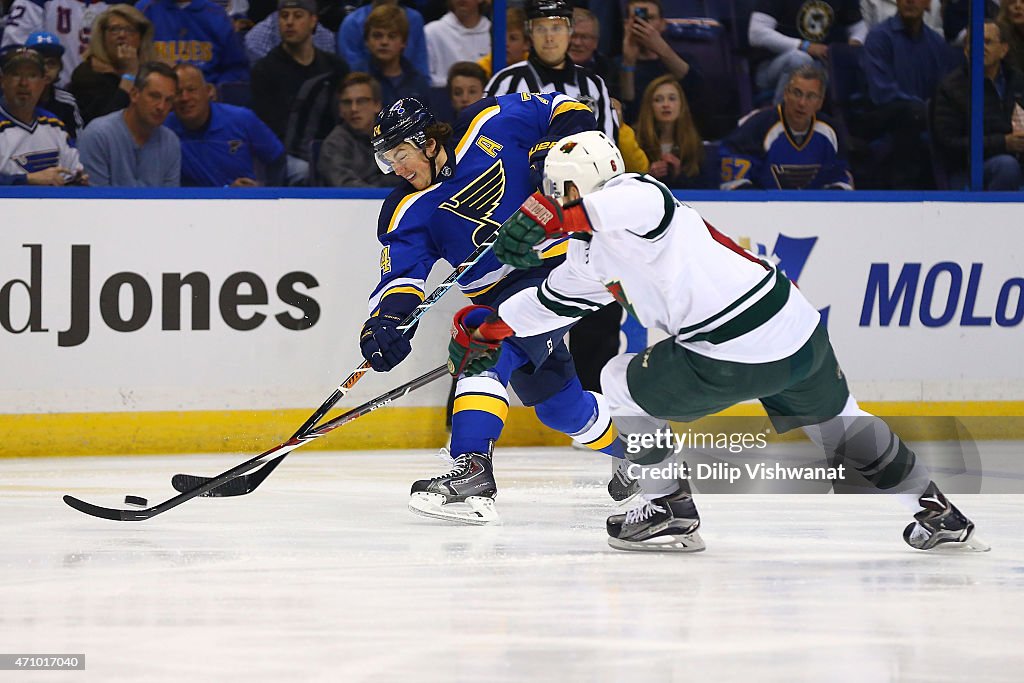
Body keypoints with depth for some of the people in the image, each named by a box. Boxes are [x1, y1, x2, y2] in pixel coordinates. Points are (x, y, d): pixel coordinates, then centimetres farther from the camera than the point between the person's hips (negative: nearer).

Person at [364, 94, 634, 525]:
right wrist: (385, 320, -32)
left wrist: (553, 151, -17)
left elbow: (568, 110, 2)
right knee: (560, 406, 12)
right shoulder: (409, 212, -2)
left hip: (559, 266, -6)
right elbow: (401, 275, -12)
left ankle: (472, 473, -36)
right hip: (501, 296, 6)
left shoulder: (492, 126, -9)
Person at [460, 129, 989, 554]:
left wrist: (551, 214, -43)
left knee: (622, 385, 8)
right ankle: (936, 516, 35)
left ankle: (672, 513, 13)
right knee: (835, 419, 30)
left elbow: (644, 201, -37)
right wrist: (489, 326, 36)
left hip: (735, 359, -10)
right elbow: (556, 300, 34)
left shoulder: (630, 195, -11)